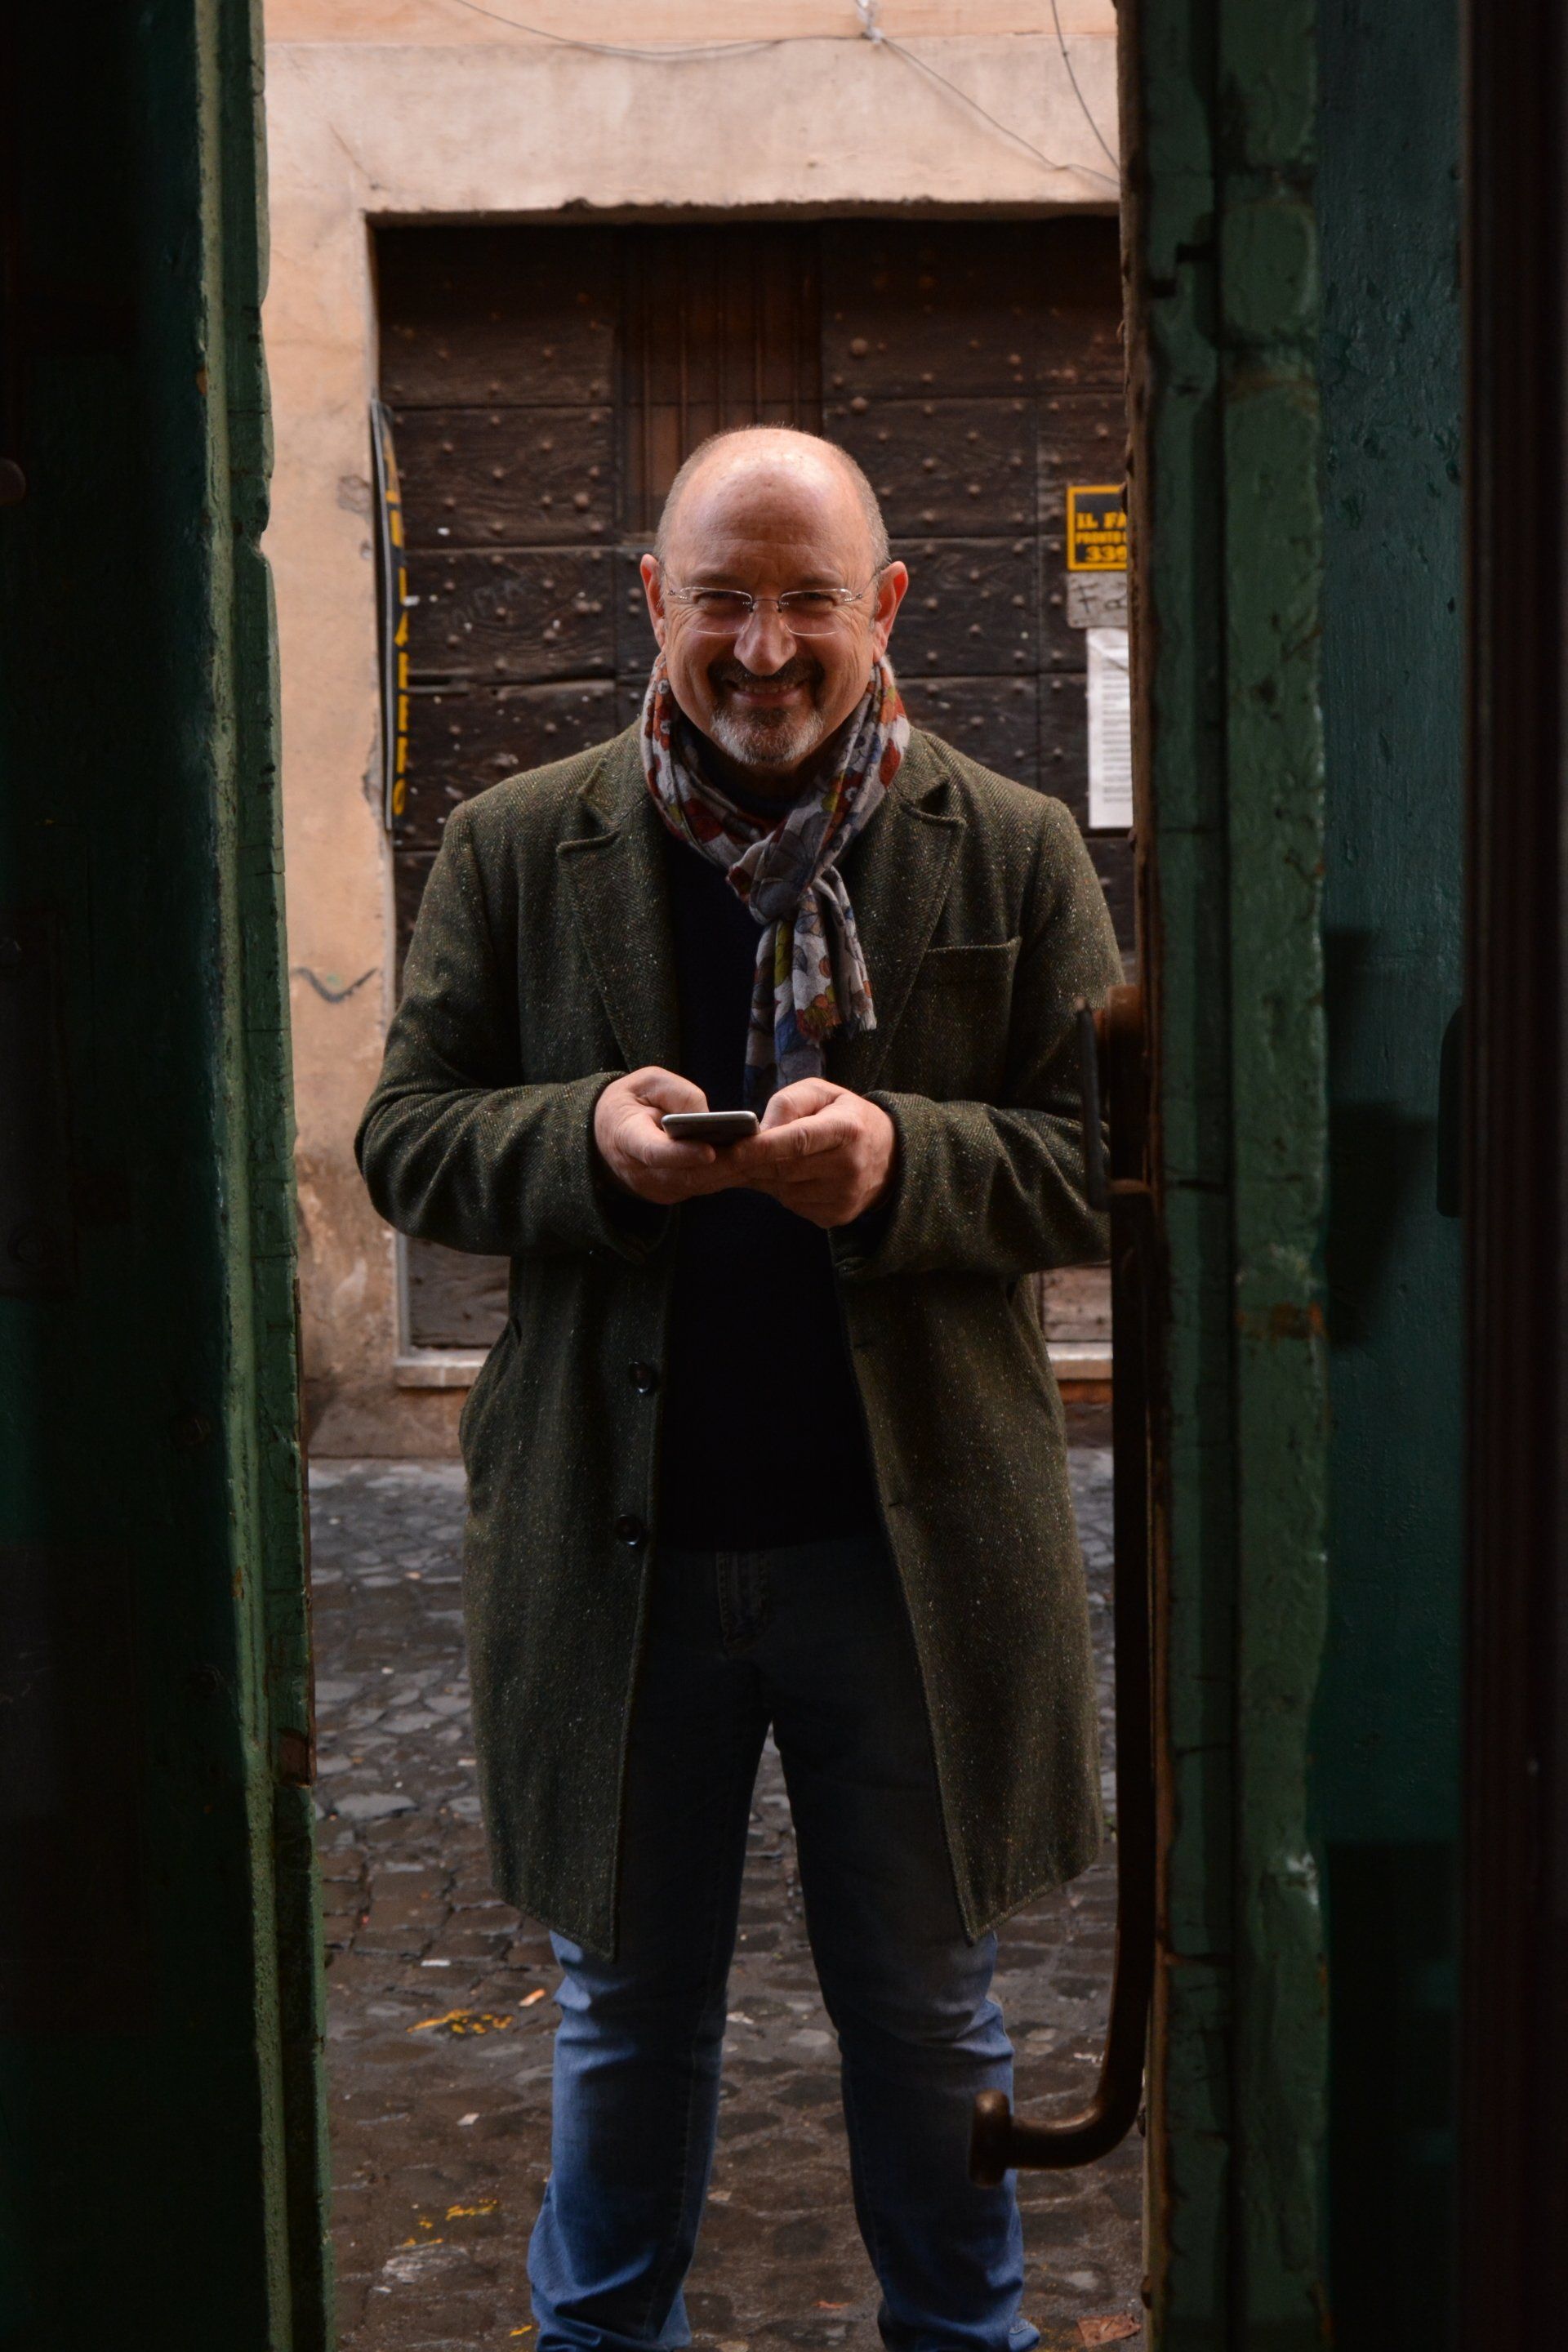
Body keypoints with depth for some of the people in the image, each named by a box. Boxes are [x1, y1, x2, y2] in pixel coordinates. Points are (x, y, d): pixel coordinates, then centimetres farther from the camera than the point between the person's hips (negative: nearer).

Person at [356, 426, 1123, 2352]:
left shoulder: (1017, 853, 1)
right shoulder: (515, 850, 3)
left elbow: (1109, 1165, -2)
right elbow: (405, 1143, 2)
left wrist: (901, 1160, -21)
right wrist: (588, 1139, -19)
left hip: (915, 1543, 0)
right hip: (614, 1544, 1)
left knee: (929, 2007, 16)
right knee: (626, 2003, 17)